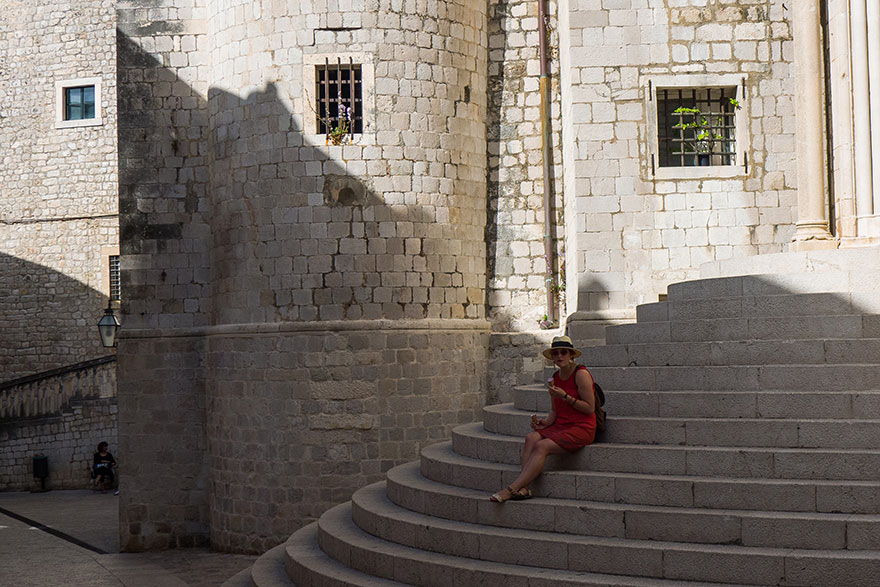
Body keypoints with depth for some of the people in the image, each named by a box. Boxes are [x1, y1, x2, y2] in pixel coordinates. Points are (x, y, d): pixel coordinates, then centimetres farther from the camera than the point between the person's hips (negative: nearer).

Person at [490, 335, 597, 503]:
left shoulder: (581, 374, -9)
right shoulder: (555, 377, 14)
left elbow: (590, 408, -11)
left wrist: (565, 397, -19)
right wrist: (545, 422, -1)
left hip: (581, 428, -7)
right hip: (560, 426, 7)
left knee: (542, 446, -27)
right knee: (531, 438, -21)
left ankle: (511, 489, -31)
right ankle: (523, 488, -32)